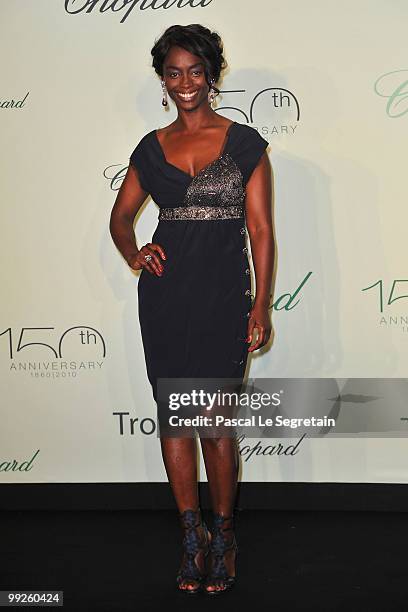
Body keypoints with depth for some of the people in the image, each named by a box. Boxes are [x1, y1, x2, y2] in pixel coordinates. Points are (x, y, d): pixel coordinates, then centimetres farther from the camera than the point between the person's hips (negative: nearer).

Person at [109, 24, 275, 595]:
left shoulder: (243, 142, 1)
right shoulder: (152, 147, 9)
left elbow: (261, 229, -1)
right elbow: (121, 215, 19)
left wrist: (262, 305, -5)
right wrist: (134, 254, -3)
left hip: (224, 295, -3)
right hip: (166, 294, 3)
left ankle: (222, 537, 18)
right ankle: (192, 533, 21)